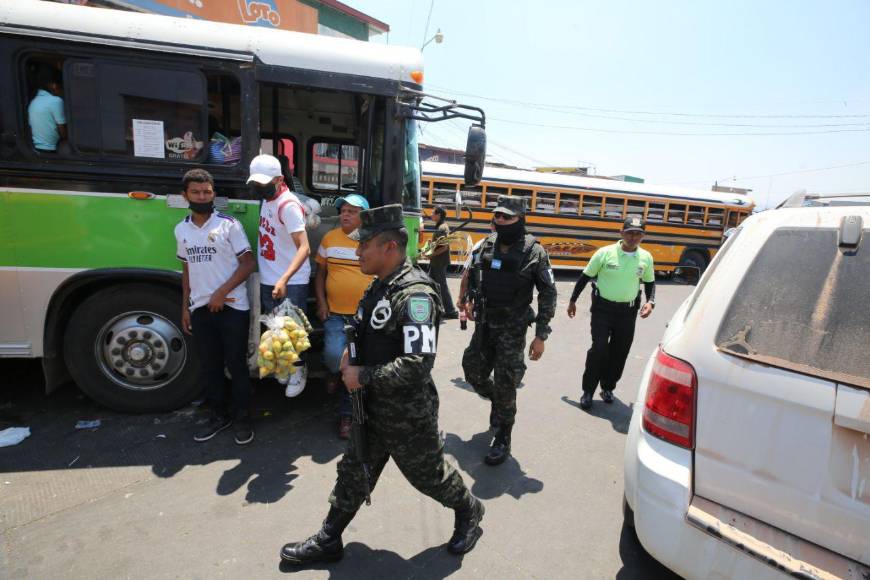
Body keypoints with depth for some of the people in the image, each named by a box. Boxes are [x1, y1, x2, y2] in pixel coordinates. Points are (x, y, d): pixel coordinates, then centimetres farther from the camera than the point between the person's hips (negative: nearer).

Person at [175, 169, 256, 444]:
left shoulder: (229, 224, -7)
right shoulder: (181, 230, 10)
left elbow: (247, 263, -8)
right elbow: (187, 269, 17)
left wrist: (221, 293, -14)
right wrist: (185, 307, 14)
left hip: (232, 307, -5)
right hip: (200, 309, 5)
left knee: (236, 365, 2)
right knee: (209, 366, 13)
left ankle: (242, 418, 17)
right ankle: (219, 416, 28)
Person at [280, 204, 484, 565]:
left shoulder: (414, 294, -27)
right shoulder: (380, 285, 3)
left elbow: (418, 365, -33)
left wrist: (362, 376, -23)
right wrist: (351, 356, 1)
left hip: (408, 414, -8)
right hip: (372, 408, 8)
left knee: (428, 474, 15)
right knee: (354, 472, 19)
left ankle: (469, 511, 43)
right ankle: (328, 541, 38)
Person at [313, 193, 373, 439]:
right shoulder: (329, 238, 4)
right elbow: (320, 272, 10)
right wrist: (321, 303, 0)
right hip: (335, 314, 1)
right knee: (334, 354, -19)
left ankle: (347, 413, 23)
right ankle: (333, 372, 20)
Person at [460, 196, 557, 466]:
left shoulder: (534, 252, -12)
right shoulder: (486, 245, 2)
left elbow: (548, 294, -9)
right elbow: (472, 275, 19)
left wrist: (541, 336, -10)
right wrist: (468, 300, 4)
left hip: (512, 329, -5)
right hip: (484, 324, 5)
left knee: (505, 384, -1)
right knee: (474, 373, 13)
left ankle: (502, 440, 18)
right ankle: (498, 404, 45)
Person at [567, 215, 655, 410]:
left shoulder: (646, 258, -1)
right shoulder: (605, 253, -10)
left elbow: (650, 282, 15)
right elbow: (585, 277, -1)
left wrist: (650, 301, -4)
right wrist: (572, 301, 3)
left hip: (628, 311, 3)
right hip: (603, 308, -3)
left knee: (620, 351, 10)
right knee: (599, 349, -7)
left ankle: (608, 387, 30)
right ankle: (588, 390, 7)